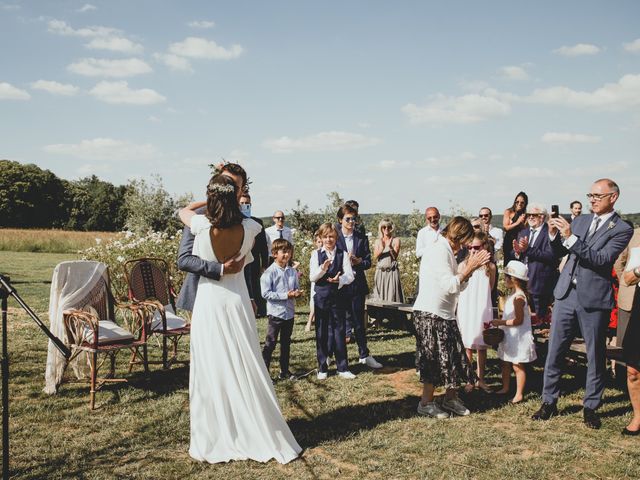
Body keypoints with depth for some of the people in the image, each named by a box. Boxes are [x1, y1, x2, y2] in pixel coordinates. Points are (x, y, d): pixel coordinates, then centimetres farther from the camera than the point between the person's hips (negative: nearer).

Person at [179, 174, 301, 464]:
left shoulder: (202, 226, -15)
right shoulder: (248, 228, -9)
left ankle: (215, 440, 18)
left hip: (208, 304, -2)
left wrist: (212, 198, 19)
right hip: (238, 301, 2)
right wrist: (231, 199, 24)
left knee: (211, 371, 7)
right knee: (245, 369, 9)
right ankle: (262, 437, 17)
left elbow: (184, 211, 9)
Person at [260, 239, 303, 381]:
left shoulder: (293, 272, 6)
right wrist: (285, 295, -19)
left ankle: (284, 371, 26)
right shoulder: (269, 272, -12)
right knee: (270, 343, -1)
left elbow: (297, 289, 16)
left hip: (289, 312, 6)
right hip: (276, 312, -6)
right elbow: (266, 293, -17)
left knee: (286, 343, 15)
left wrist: (297, 293, -9)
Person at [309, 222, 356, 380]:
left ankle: (342, 368, 13)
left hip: (338, 297, 0)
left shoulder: (343, 254, 2)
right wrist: (323, 268, -24)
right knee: (321, 333, 7)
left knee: (339, 332, 4)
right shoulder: (316, 254, 3)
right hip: (321, 297, 0)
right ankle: (322, 368, 18)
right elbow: (312, 277, -6)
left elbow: (350, 275, -4)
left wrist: (339, 280, -25)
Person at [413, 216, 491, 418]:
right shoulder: (439, 250, -16)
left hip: (444, 314, 10)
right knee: (436, 358, -3)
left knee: (454, 356, 11)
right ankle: (426, 403, 10)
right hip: (430, 313, -10)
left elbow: (458, 286, 13)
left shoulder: (447, 251, 15)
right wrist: (470, 268, -18)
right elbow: (450, 285, -24)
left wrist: (470, 267, 3)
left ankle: (450, 398, 23)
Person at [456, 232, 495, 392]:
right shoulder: (463, 265, -3)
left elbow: (489, 290, 7)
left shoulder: (490, 267, -1)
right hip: (466, 311, -1)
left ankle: (480, 379, 22)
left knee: (481, 347, 10)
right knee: (467, 347, 5)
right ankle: (469, 380, 15)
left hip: (483, 311, 1)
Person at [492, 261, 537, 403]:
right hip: (510, 336, 10)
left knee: (517, 366, -1)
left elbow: (518, 320, -24)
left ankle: (519, 394, 7)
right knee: (505, 363, 17)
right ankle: (505, 388, 28)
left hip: (518, 337, -10)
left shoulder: (518, 297, -20)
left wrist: (500, 322, -21)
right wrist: (499, 322, 11)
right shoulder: (514, 295, 11)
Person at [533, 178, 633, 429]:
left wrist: (570, 237, -24)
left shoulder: (621, 229, -6)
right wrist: (554, 236, -7)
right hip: (566, 295, 4)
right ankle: (549, 402, 18)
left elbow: (601, 259, -19)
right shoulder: (580, 220, 10)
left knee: (595, 356, 8)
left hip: (594, 300, -4)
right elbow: (560, 253, 13)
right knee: (554, 352, 7)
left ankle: (591, 407, 23)